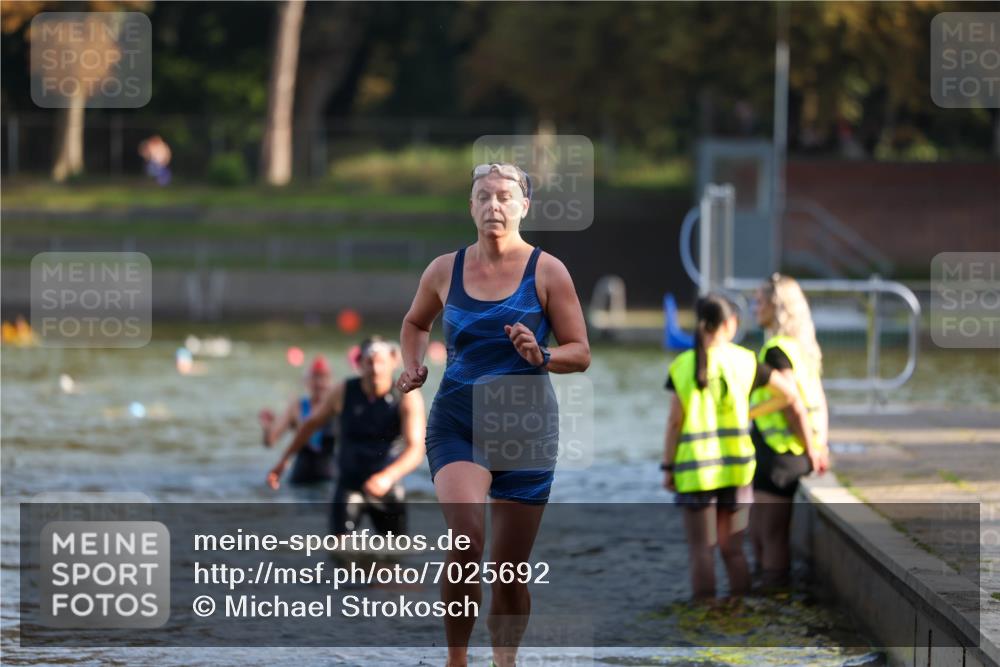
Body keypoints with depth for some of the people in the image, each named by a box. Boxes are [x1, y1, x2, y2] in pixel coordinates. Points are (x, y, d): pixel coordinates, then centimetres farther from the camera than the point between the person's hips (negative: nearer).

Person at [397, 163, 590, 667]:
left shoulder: (547, 271, -2)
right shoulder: (444, 271, 4)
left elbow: (580, 353, 0)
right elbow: (415, 323, 24)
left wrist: (540, 356, -19)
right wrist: (412, 364, 6)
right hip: (456, 421, 0)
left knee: (510, 568, 5)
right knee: (466, 540, -24)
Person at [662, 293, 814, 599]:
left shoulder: (682, 366, -5)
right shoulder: (744, 361, -1)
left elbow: (674, 422, -6)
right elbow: (790, 395, 2)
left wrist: (668, 467, 0)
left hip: (694, 471, -2)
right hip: (736, 469, 2)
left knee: (701, 550, 3)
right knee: (733, 548, 11)